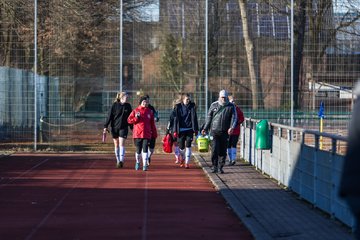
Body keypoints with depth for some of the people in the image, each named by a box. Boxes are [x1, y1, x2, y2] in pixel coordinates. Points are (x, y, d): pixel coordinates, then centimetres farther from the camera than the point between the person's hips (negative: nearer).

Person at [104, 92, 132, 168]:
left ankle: (121, 161, -17)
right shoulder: (115, 105, -3)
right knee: (116, 145, 8)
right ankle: (118, 161, 17)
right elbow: (109, 116, -3)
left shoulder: (128, 106, 3)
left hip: (124, 127, 0)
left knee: (121, 144, -11)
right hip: (114, 127, 0)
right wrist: (105, 126, -8)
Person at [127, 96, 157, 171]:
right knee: (138, 150, 6)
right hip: (137, 134, 0)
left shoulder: (149, 112, 8)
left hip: (147, 134, 0)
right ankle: (137, 163, 29)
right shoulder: (136, 111, 3)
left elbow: (152, 123, 10)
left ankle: (145, 165, -5)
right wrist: (136, 118, -15)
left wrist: (154, 133, 9)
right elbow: (129, 120, 2)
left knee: (145, 149, -8)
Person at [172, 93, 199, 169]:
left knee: (188, 146, -6)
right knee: (181, 147, 6)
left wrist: (195, 129, 0)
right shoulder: (178, 107, 0)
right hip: (181, 130, 0)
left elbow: (194, 118, 3)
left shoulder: (192, 106, 3)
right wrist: (175, 131, -5)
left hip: (189, 129, 0)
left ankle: (187, 162, -1)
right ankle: (182, 158, 35)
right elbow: (176, 119, -1)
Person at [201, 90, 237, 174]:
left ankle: (220, 167, 12)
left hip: (225, 132, 0)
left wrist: (232, 127, -18)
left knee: (223, 151, 3)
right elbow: (209, 117, 13)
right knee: (214, 149, -10)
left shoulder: (231, 106, 5)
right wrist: (205, 129, 12)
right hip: (214, 131, 0)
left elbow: (234, 118, -1)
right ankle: (214, 167, -1)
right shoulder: (214, 105, 7)